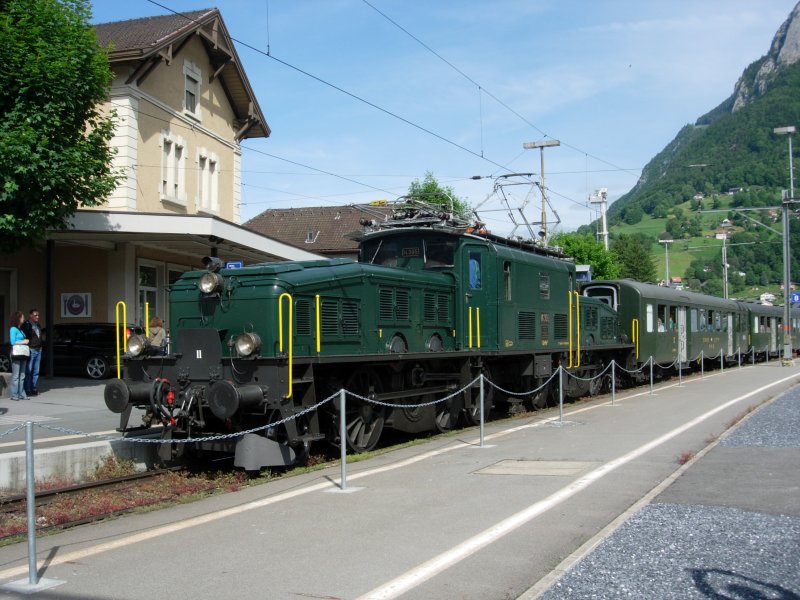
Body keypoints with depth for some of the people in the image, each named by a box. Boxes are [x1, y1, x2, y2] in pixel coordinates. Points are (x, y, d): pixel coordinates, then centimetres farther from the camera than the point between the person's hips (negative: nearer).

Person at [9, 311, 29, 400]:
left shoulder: (20, 329, 18)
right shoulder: (13, 329, -7)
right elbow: (12, 342, -13)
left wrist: (25, 341, 3)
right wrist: (23, 342, -8)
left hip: (22, 354, 8)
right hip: (16, 354, -8)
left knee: (22, 375, 9)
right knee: (16, 375, -6)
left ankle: (21, 394, 13)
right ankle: (14, 395, -3)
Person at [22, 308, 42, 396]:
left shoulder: (38, 325, 18)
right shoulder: (26, 325, -7)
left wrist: (40, 347, 14)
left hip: (38, 350, 8)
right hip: (31, 350, -8)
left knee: (36, 372, 9)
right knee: (28, 371, -6)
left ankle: (34, 389, 13)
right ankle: (27, 390, -5)